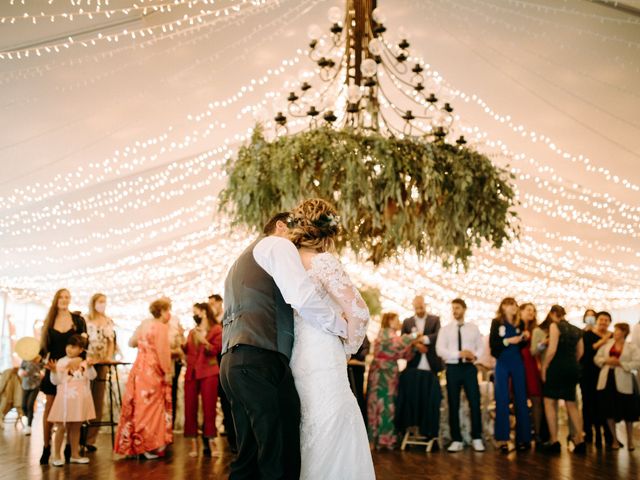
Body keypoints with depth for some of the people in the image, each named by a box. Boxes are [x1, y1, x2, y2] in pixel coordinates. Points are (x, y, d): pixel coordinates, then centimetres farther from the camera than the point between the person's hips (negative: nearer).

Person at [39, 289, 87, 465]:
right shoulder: (49, 322, 8)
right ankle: (46, 447, 4)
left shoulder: (78, 320, 4)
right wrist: (41, 359, -15)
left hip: (73, 369, -1)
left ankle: (70, 446, 10)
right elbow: (45, 346, 5)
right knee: (50, 406, 0)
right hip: (54, 368, 1)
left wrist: (79, 358, -18)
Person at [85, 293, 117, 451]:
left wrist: (110, 356, -2)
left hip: (103, 364, 4)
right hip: (87, 363, -4)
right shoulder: (85, 320, -1)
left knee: (98, 402, 3)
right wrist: (85, 358, -18)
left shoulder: (109, 322, 13)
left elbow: (111, 342, 13)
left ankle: (90, 439, 7)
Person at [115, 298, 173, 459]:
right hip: (153, 372, -8)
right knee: (151, 407, -3)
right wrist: (167, 372, -14)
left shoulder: (144, 324, 12)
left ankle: (132, 444, 18)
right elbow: (163, 352, -20)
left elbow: (131, 342, 23)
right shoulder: (161, 327, -12)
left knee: (138, 405, 12)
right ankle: (149, 447, -1)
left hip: (138, 369, 8)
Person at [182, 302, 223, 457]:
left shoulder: (216, 329, 3)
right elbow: (187, 351, 14)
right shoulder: (192, 332, 20)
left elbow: (215, 350, -8)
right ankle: (194, 443, 2)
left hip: (208, 372, -5)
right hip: (191, 373, 5)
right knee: (190, 408, -1)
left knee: (209, 408, -5)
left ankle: (209, 441, -1)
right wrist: (181, 343, -4)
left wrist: (204, 341, -22)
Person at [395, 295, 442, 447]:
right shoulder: (407, 322, 13)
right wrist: (415, 345, -13)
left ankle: (430, 433, 5)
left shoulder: (435, 320, 9)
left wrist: (422, 339, -18)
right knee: (411, 399, -2)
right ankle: (407, 429, 5)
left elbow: (438, 335, -7)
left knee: (430, 402, 0)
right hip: (413, 367, 1)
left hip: (430, 367, -1)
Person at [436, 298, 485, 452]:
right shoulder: (445, 329, 4)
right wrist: (459, 354, -17)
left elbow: (480, 347, 7)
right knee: (453, 405, 3)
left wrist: (474, 356, -15)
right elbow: (440, 350, -6)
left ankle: (477, 439, 5)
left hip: (469, 367, 0)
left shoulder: (473, 328, 9)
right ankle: (456, 440, 10)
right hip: (452, 368, 0)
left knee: (475, 403, -4)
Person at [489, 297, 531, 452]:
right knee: (502, 401, -1)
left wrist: (525, 339, -6)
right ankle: (502, 439, 2)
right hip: (502, 364, -3)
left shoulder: (519, 323, 9)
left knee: (521, 400, 5)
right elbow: (492, 344, -9)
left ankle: (522, 437, 11)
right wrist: (508, 341, -19)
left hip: (518, 364, 4)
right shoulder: (497, 322, -1)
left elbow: (521, 346, 13)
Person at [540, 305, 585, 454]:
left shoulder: (555, 326, -5)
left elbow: (552, 350, -14)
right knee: (571, 404, 13)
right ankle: (579, 440, 8)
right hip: (573, 368, 7)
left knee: (550, 402, 0)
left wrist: (544, 367, -7)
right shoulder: (576, 330, 16)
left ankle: (554, 441, -6)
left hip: (557, 367, -7)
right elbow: (580, 352, 15)